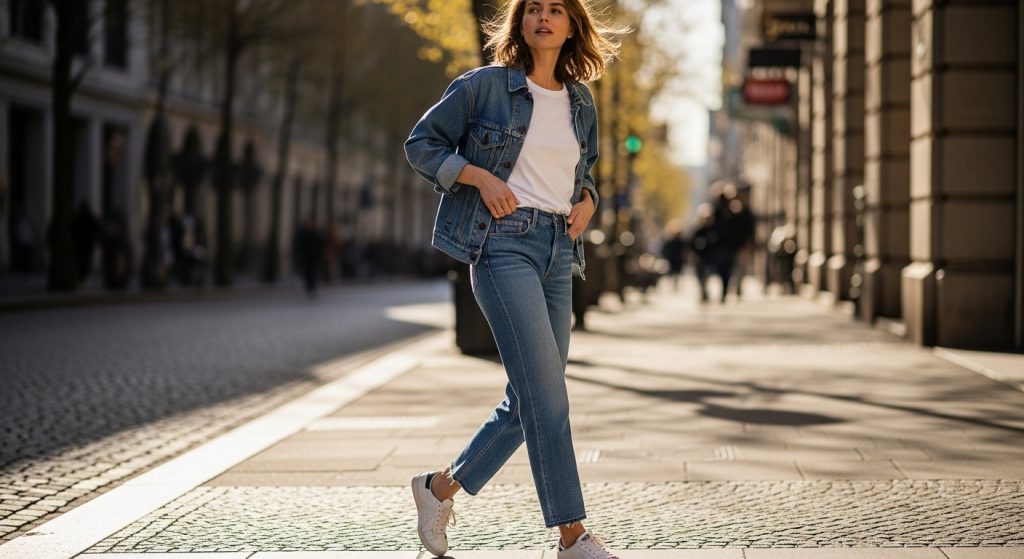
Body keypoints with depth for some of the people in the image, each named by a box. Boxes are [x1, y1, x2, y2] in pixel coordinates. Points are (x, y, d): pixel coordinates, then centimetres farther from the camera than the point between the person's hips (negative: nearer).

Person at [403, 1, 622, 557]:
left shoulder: (581, 103, 14)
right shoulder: (484, 86, -1)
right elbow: (421, 143, 4)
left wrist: (586, 201, 7)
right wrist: (480, 177, -10)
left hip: (558, 251, 7)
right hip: (503, 243, -7)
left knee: (529, 400, 7)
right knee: (545, 389, -14)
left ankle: (440, 487, 25)